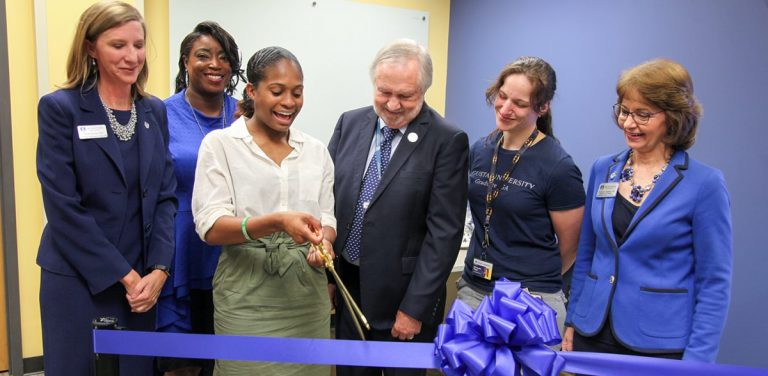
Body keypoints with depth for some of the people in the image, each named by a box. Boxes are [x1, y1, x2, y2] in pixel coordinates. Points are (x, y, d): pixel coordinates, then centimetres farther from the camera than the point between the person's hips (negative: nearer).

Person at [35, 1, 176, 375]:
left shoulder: (154, 111, 6)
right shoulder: (59, 108, -7)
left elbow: (165, 196, 4)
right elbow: (63, 207, -12)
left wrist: (158, 269, -8)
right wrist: (123, 275, -13)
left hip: (142, 279, 4)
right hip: (78, 281, -4)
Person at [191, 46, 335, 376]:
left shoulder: (316, 151, 8)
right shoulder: (219, 144, -2)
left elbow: (327, 218, 9)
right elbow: (210, 227, -11)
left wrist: (323, 242, -15)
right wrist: (276, 221, -28)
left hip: (307, 293, 4)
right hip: (246, 297, -3)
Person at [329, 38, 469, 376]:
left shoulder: (447, 141, -11)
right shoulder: (350, 123, 2)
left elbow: (444, 231, -13)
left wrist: (415, 308, -13)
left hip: (401, 296, -4)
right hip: (345, 287, 4)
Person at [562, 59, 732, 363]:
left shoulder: (704, 184, -10)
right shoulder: (602, 170, 3)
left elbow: (714, 283, -8)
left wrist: (696, 360, -11)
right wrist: (571, 322, 10)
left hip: (660, 347, -3)